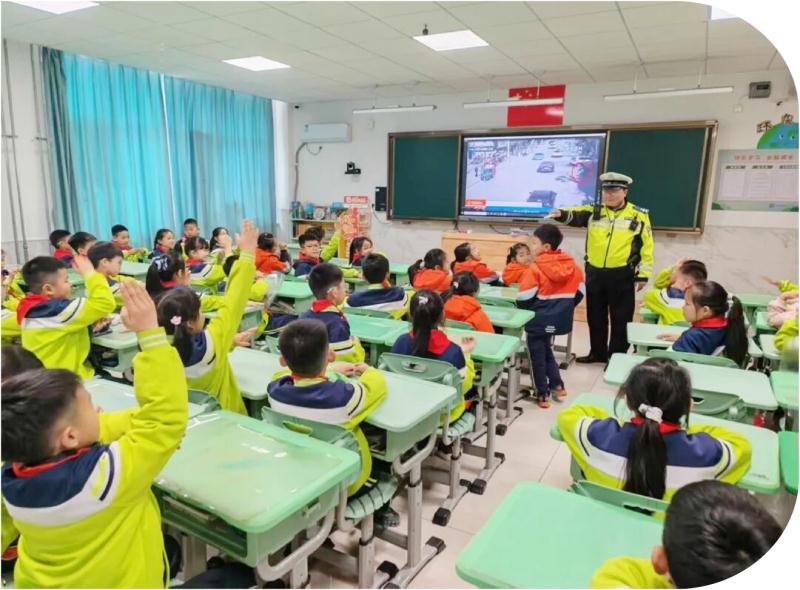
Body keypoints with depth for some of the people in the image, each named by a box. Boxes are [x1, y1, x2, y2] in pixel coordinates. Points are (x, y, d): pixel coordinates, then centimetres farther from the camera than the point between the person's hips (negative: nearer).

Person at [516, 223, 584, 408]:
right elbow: (580, 291, 9)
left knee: (538, 356, 9)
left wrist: (522, 309, 2)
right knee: (546, 350, 27)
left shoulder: (536, 268, -18)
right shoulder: (572, 265, 1)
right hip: (560, 319, 7)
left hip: (540, 320, -6)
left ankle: (543, 395, 17)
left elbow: (524, 297, -19)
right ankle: (557, 385, 26)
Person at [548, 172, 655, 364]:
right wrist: (561, 214, -37)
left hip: (622, 275, -3)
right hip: (595, 273, 3)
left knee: (620, 318, 6)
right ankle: (597, 352, 31)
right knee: (595, 316, 14)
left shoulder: (638, 215, -3)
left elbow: (646, 246, 0)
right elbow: (575, 216, -14)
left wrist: (643, 275, -2)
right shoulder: (594, 210, 3)